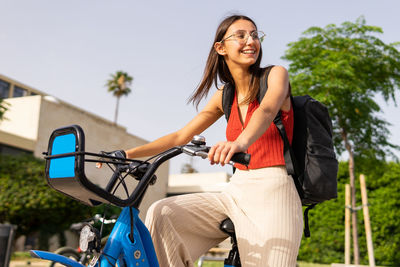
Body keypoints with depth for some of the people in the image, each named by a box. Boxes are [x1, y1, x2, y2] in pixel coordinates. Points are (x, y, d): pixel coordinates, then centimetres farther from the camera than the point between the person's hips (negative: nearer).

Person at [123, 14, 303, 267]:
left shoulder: (275, 75, -1)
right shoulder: (224, 96, 12)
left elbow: (266, 111, -24)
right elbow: (181, 136, 13)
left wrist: (241, 142, -47)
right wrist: (127, 154, 4)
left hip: (273, 193, -4)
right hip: (236, 192, 5)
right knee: (162, 213, -13)